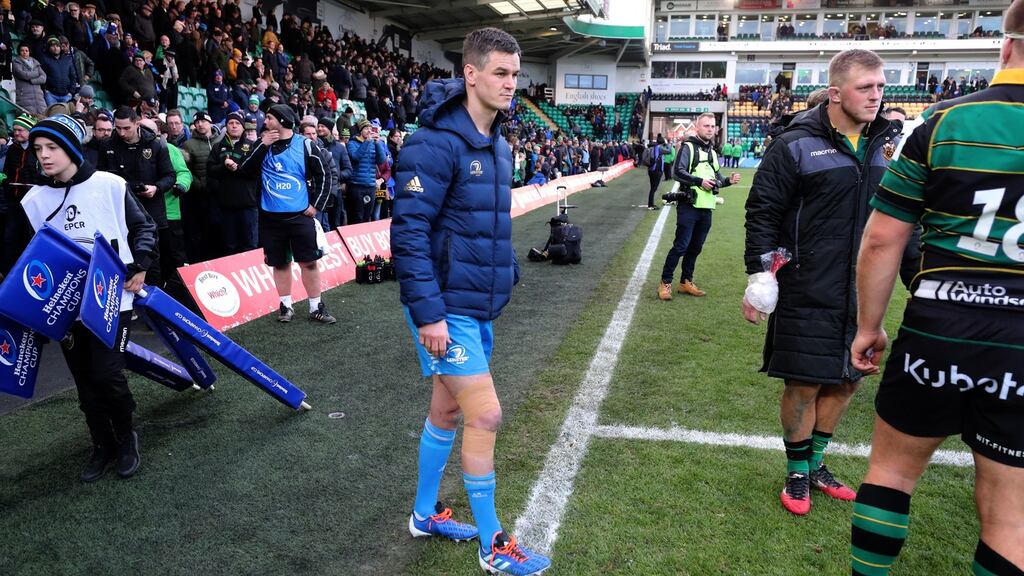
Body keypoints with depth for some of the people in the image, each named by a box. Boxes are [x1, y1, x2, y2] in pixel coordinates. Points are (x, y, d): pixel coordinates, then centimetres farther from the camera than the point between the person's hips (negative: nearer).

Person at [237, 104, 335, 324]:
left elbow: (324, 175, 4)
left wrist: (316, 205, -1)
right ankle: (286, 306, 20)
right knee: (280, 263, 8)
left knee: (309, 262, -2)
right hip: (271, 217, 3)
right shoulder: (262, 144, 7)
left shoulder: (305, 145, 0)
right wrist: (262, 146, -11)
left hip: (300, 216, -2)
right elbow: (245, 170, -3)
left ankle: (316, 308, 7)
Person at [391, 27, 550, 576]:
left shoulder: (498, 145, 11)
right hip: (445, 309, -8)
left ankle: (426, 514, 37)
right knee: (485, 414, -4)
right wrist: (427, 313, -23)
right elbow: (407, 232, -21)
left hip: (479, 306, 8)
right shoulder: (436, 142, -17)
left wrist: (506, 275, 15)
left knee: (447, 410, 18)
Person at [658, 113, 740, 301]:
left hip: (707, 208, 7)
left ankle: (686, 282, 23)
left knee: (696, 247, 12)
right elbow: (678, 172, -16)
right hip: (689, 206, -7)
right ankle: (665, 283, 4)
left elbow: (717, 178, 21)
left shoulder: (712, 152, 18)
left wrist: (728, 181, 1)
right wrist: (699, 181, -22)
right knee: (680, 246, -6)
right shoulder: (688, 147, -4)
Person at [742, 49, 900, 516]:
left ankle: (816, 462, 35)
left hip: (861, 292, 6)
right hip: (808, 293, -6)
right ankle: (797, 474, 24)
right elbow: (762, 214, -9)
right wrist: (758, 277, -13)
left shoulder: (887, 143, 7)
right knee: (804, 385, 2)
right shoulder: (796, 145, -10)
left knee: (845, 381, 14)